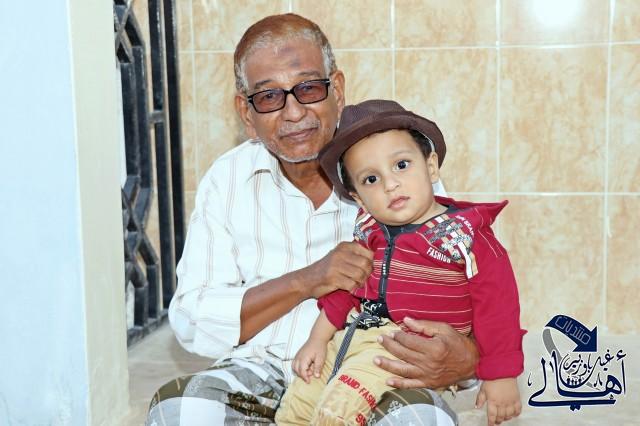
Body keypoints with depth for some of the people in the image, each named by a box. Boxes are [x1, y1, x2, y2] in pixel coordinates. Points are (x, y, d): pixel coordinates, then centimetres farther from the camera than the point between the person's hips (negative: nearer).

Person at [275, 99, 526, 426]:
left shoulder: (465, 235, -12)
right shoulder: (370, 233, 8)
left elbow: (498, 304, -12)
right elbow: (346, 286, 19)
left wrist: (502, 377, -11)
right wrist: (318, 339, 16)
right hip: (355, 335, 7)